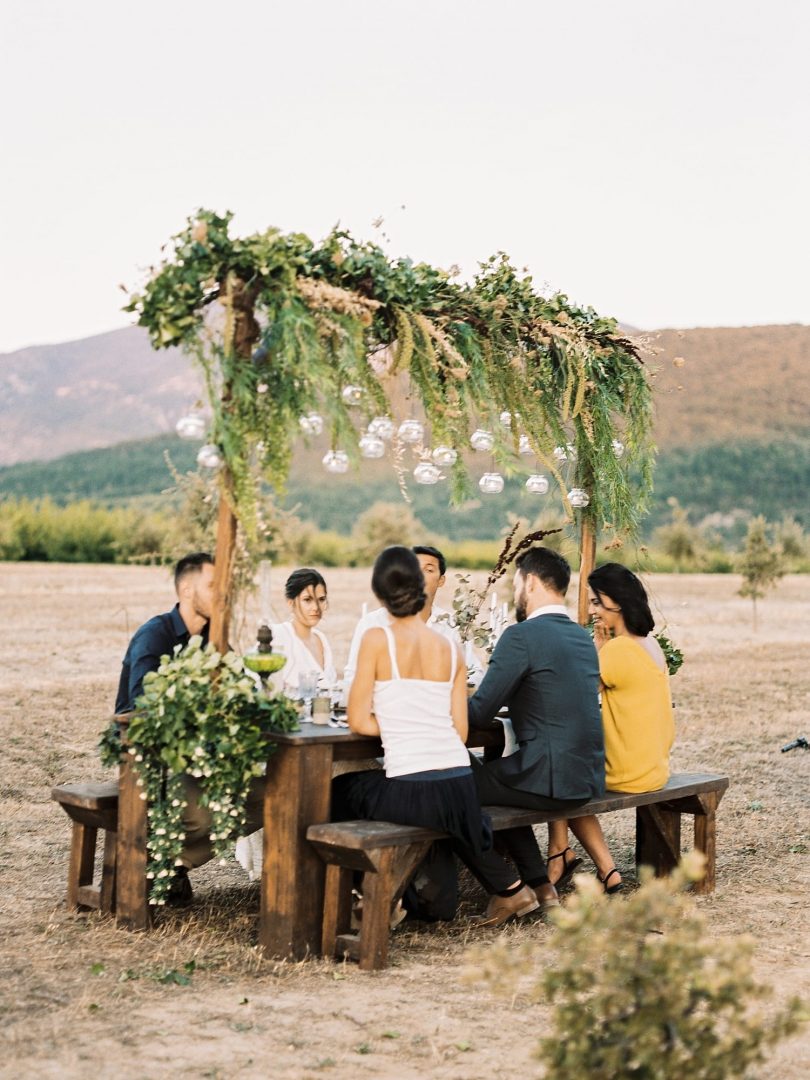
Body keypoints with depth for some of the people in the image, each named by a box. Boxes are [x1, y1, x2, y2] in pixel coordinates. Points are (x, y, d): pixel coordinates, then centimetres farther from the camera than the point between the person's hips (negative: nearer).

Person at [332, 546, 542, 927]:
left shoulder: (377, 638, -5)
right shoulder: (451, 648, 9)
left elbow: (358, 722, -4)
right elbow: (460, 730, 8)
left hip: (409, 791, -5)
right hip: (460, 786, 5)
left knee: (339, 792, 25)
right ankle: (509, 887, 39)